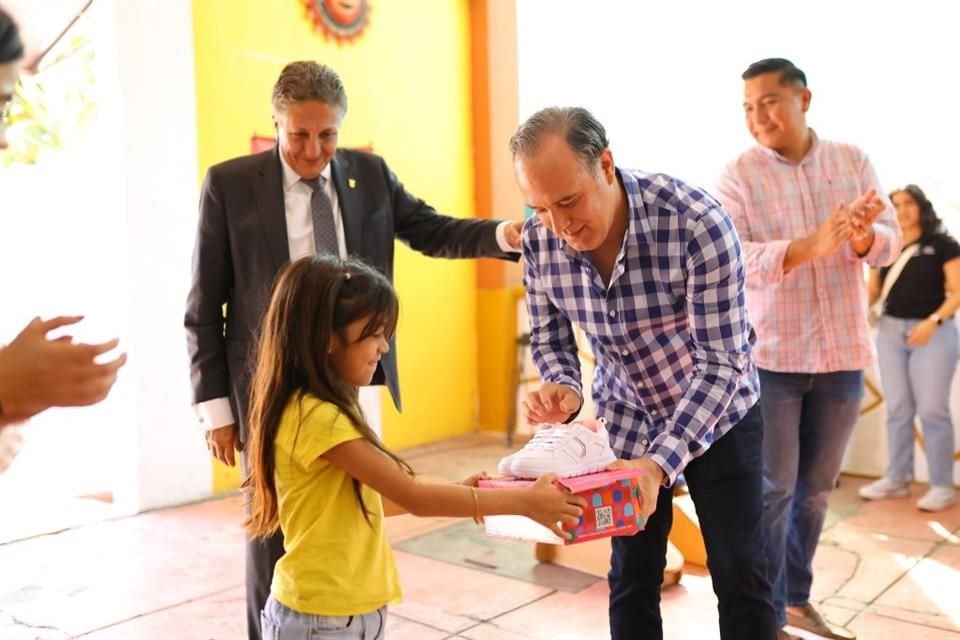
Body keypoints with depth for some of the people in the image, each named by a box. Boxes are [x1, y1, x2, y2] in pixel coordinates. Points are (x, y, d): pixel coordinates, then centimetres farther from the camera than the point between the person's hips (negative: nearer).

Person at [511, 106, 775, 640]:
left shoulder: (698, 222, -31)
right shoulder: (539, 239, -18)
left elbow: (720, 362, -29)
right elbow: (550, 335, -3)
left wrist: (660, 463, -39)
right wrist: (563, 389, -25)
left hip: (720, 413, -2)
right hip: (627, 421, 3)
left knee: (741, 576, 6)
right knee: (632, 578, 11)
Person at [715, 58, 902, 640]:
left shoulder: (853, 161, 5)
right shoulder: (739, 176, -5)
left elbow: (891, 238, -1)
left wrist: (864, 238, -25)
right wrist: (811, 246, -33)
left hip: (843, 353, 4)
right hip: (769, 354, -3)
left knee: (817, 487, 15)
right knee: (772, 489, 1)